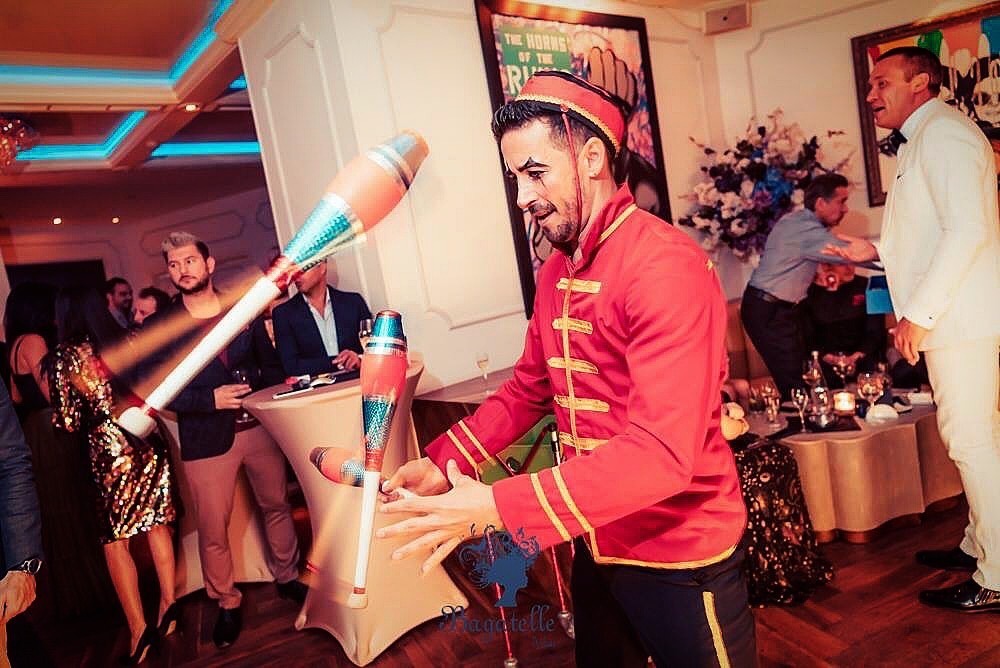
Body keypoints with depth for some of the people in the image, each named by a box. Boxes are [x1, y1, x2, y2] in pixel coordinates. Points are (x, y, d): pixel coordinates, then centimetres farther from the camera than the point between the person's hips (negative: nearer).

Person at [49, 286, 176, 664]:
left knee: (114, 539, 7)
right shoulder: (125, 341, 5)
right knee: (157, 523, 16)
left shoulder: (66, 355, -6)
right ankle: (168, 602, 23)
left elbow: (68, 422, -4)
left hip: (111, 452, -4)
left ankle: (139, 628, 7)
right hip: (149, 443, 5)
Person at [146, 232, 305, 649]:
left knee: (277, 505, 15)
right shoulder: (159, 327, -3)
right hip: (206, 439, -2)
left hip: (259, 426, 2)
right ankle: (226, 603, 26)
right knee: (212, 528, 5)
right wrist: (211, 399, -17)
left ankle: (287, 577, 36)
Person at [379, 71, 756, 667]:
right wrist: (443, 463, -4)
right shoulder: (556, 270, 3)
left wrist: (498, 507, -31)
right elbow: (528, 388, 9)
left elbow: (663, 451, -30)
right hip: (598, 546, 7)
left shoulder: (666, 266, -23)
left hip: (679, 556, -7)